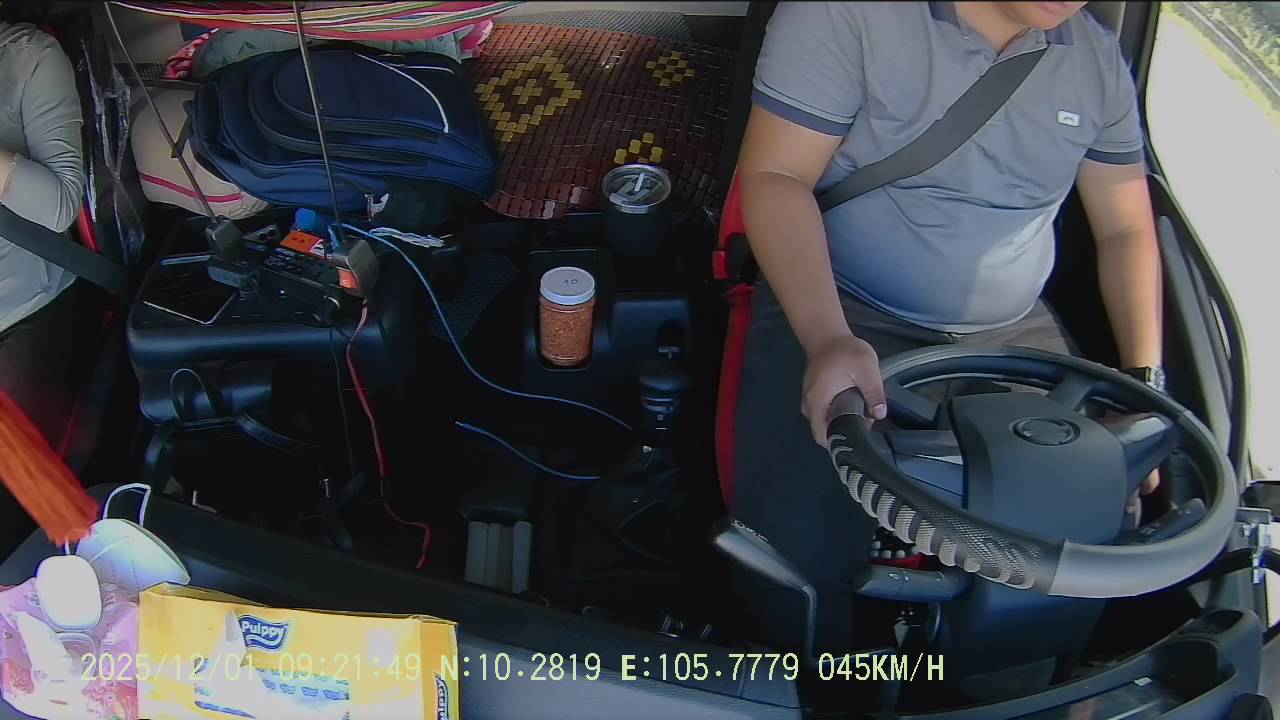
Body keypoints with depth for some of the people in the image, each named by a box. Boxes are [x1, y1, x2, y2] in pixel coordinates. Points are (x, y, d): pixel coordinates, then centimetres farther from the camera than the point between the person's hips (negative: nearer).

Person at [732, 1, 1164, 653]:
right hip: (835, 311, -5)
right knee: (801, 541, -26)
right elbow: (774, 175, -14)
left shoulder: (1097, 58, 8)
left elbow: (1125, 230, 13)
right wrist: (826, 339, -29)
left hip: (1013, 334, 6)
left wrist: (1145, 380, 0)